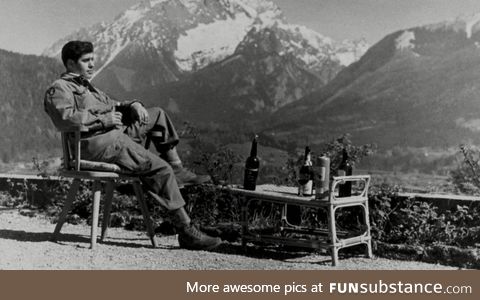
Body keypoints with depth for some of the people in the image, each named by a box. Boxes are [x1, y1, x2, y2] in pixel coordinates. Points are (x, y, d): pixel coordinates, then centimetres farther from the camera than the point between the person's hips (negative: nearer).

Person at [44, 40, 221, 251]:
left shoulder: (86, 86, 29)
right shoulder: (59, 89, -2)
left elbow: (111, 105, 30)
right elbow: (66, 117, -22)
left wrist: (133, 105, 8)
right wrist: (105, 119, -18)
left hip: (117, 134, 10)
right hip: (97, 144, -10)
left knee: (157, 115, 18)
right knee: (160, 169, -19)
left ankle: (177, 170, 13)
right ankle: (186, 231, -16)